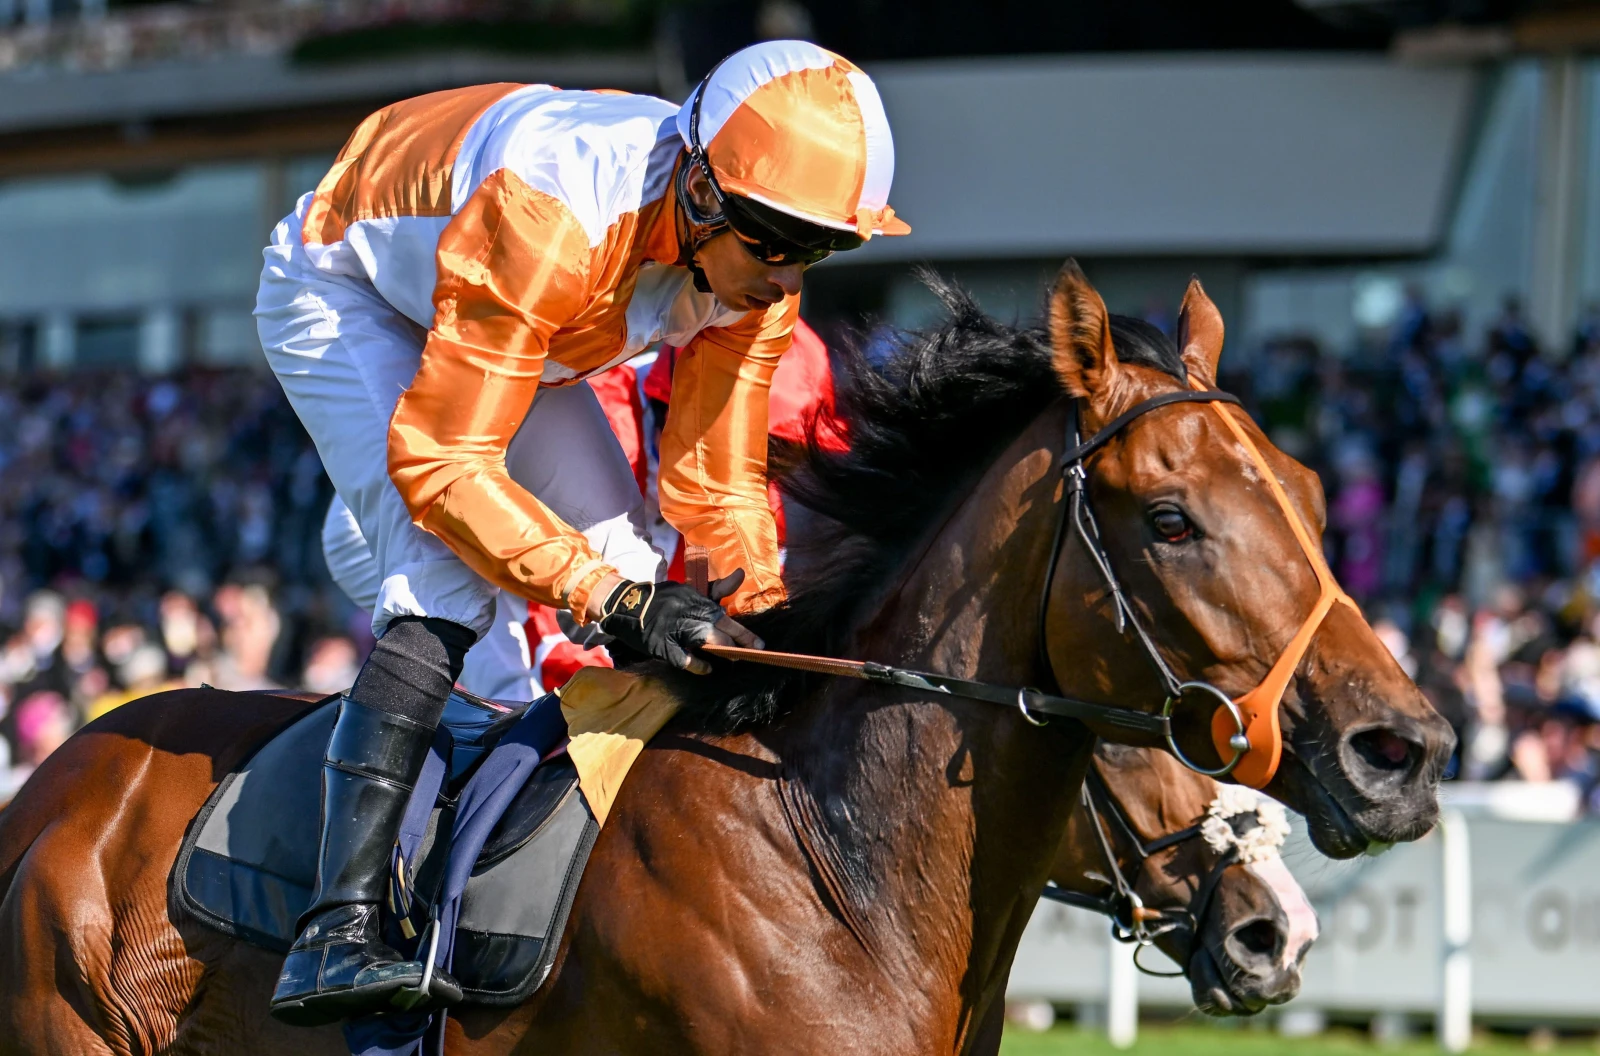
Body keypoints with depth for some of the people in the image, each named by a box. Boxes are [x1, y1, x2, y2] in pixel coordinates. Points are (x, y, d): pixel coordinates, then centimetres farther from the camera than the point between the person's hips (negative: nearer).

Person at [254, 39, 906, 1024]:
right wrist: (615, 598, -43)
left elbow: (716, 477, -7)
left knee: (630, 568, -1)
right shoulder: (550, 221, -43)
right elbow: (438, 465, -39)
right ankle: (336, 932, -34)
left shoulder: (754, 267, -20)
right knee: (446, 574, -27)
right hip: (344, 293, -8)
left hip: (517, 335, 8)